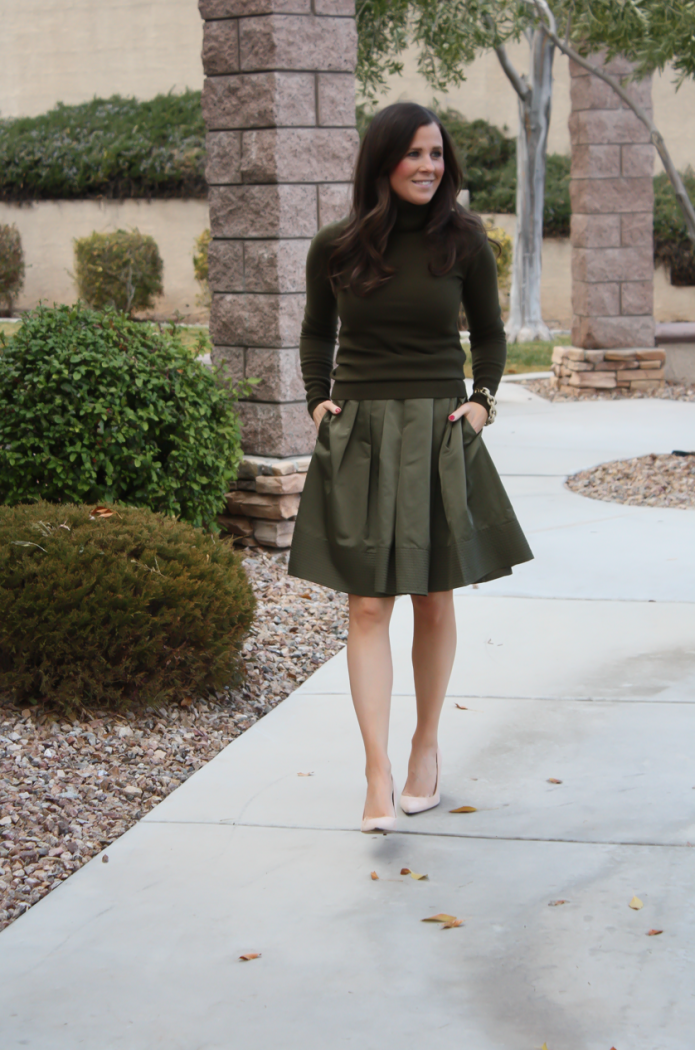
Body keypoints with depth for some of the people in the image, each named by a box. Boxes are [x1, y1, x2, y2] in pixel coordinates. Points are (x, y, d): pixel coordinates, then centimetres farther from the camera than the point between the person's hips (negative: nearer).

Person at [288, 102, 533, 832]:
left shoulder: (463, 241, -1)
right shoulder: (335, 248, -1)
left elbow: (489, 333, 12)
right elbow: (316, 333, 16)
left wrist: (483, 400, -1)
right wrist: (317, 401, 2)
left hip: (439, 437, 1)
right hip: (359, 437, 0)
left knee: (434, 601, 9)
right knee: (368, 606, -7)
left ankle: (427, 744, 28)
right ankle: (378, 775, -8)